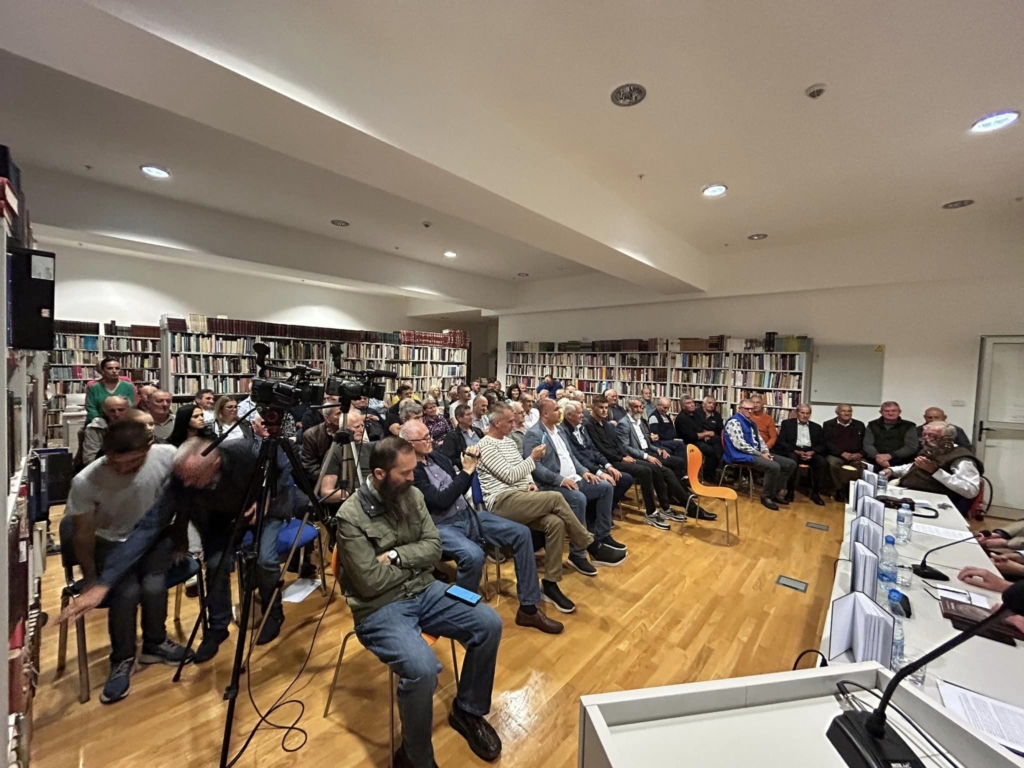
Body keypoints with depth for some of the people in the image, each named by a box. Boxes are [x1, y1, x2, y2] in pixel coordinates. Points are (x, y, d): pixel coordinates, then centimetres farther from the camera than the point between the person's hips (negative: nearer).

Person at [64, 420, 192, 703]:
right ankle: (122, 659, 4)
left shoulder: (168, 457, -27)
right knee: (127, 592, -24)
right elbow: (84, 534, -9)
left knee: (154, 587, -21)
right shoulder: (85, 482, -27)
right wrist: (90, 577, -1)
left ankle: (155, 643, 9)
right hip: (112, 542, 0)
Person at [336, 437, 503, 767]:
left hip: (424, 590, 6)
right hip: (380, 608, -6)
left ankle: (467, 710, 17)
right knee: (423, 669, -30)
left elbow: (434, 547, 0)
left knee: (490, 624, -8)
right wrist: (413, 559, -8)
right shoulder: (351, 516, -18)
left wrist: (396, 556, -16)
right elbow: (370, 582, -20)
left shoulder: (412, 495, 0)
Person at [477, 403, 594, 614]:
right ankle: (589, 543, -4)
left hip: (520, 498, 8)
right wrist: (533, 458, -5)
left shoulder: (509, 440, 19)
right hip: (501, 502, -8)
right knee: (556, 498, -25)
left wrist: (530, 483, 3)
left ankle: (550, 584, -7)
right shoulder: (486, 445, -9)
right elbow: (509, 476, -14)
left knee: (556, 522, -19)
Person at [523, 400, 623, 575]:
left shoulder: (558, 429, 17)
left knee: (606, 487, -4)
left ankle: (600, 541, 2)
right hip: (551, 485, -9)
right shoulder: (533, 434, -12)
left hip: (573, 479, 9)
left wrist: (584, 471, 3)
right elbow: (535, 467, -20)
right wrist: (561, 479, -25)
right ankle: (578, 554, -18)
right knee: (579, 498, -34)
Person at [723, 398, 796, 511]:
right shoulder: (734, 421, -11)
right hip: (741, 455, -10)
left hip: (757, 454, 10)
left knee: (791, 464, 5)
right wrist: (760, 454, -17)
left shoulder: (751, 423, 19)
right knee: (774, 466, -31)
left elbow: (760, 440, 21)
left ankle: (775, 493, 12)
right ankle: (766, 496, -11)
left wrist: (766, 452, -1)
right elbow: (740, 444, -20)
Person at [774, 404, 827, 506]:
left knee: (822, 462, -27)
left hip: (810, 452, 3)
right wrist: (796, 451, -14)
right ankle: (790, 491, -19)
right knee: (792, 460, -36)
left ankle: (815, 493, -12)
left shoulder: (817, 427, 20)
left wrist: (812, 452, -11)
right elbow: (781, 441, 0)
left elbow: (822, 445, 11)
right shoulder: (787, 423, 10)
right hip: (793, 451, -3)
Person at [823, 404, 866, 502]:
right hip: (835, 455, -2)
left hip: (855, 456, 3)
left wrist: (860, 454, -9)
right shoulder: (828, 424, 6)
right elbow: (827, 442, -3)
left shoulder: (859, 425, 17)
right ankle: (840, 490, -18)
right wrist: (842, 453, -15)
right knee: (833, 463, -34)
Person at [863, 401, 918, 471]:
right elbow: (867, 445, 4)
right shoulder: (872, 425, 14)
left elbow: (911, 447, 0)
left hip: (900, 463, -1)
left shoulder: (909, 426, 12)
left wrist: (890, 455, -14)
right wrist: (877, 457, -16)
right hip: (875, 463, 1)